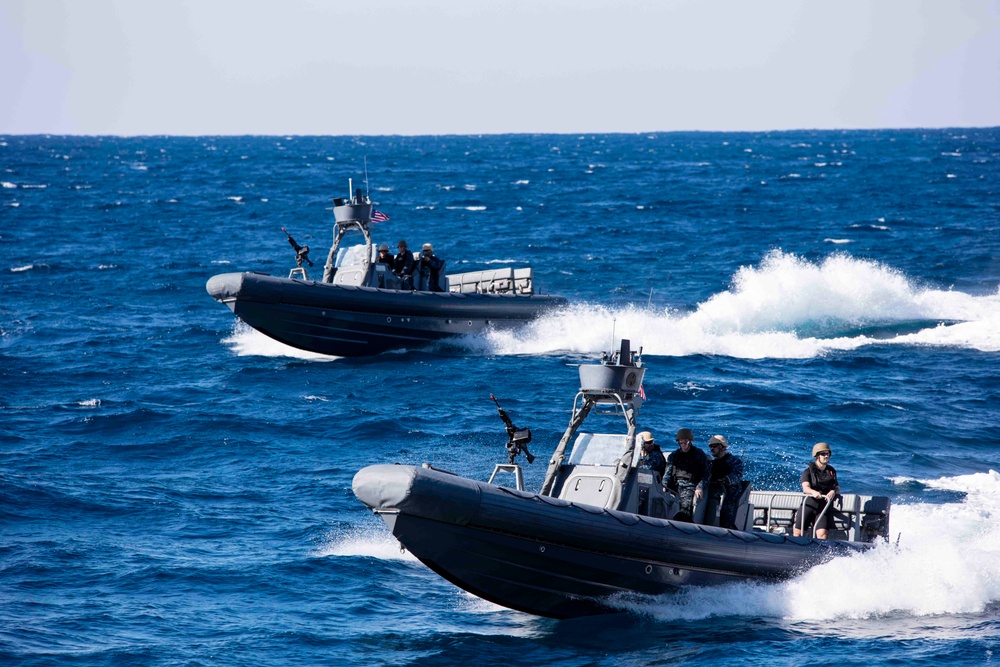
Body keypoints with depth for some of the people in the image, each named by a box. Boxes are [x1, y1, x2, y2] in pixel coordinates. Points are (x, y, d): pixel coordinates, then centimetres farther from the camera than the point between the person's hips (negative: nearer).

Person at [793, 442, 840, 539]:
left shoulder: (831, 471, 14)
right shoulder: (808, 471, 1)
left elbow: (837, 488, 15)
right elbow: (805, 487, -15)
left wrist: (833, 492, -11)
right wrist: (813, 492, -38)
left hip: (823, 507, 2)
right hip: (809, 505, -2)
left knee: (822, 534, -19)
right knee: (797, 532, -8)